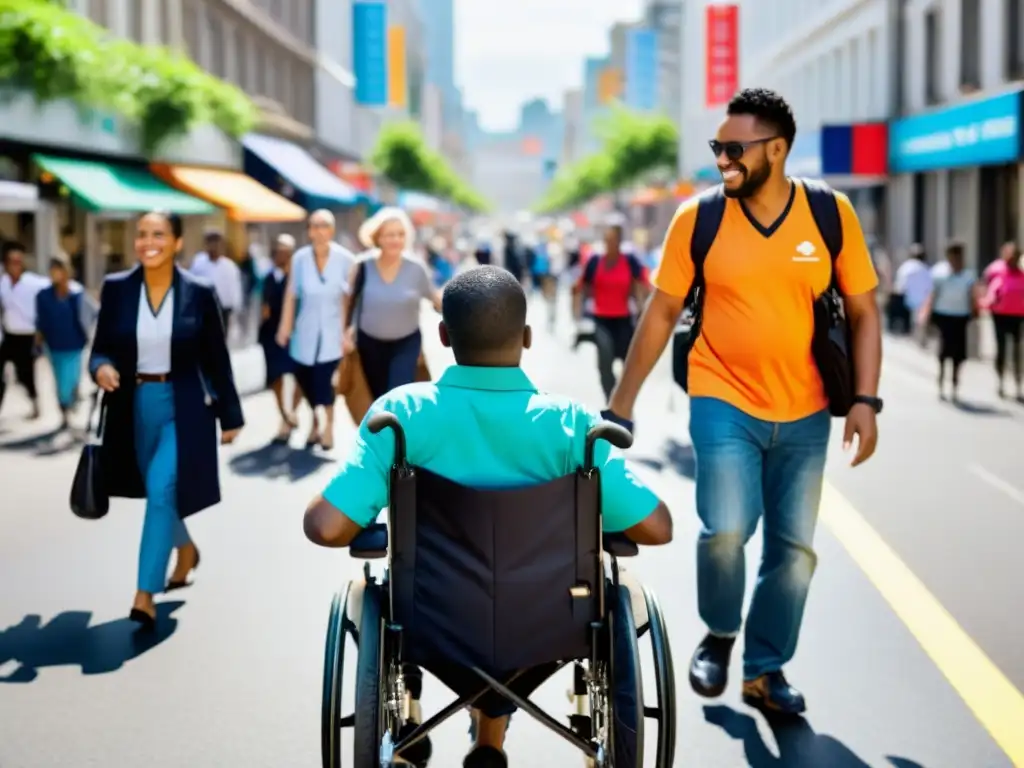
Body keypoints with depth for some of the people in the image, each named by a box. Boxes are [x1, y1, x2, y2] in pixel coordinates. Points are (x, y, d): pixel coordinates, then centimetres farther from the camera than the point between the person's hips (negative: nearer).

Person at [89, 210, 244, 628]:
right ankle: (186, 548, 48)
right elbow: (101, 348, 2)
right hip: (135, 407, 4)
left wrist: (230, 416, 5)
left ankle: (145, 594, -13)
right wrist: (101, 368, -22)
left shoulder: (199, 293, -6)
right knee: (159, 493, 19)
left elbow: (216, 359, 1)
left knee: (161, 491, -17)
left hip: (184, 407, -3)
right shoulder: (116, 288, -1)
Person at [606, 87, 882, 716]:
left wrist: (866, 399, -7)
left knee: (794, 546, 8)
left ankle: (766, 669, 26)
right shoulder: (698, 217, -6)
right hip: (723, 402, -2)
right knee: (725, 530, -17)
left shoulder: (831, 214, -5)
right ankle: (719, 636, 13)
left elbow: (864, 312, 2)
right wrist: (622, 403, 0)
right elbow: (661, 313, 0)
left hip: (804, 413, 2)